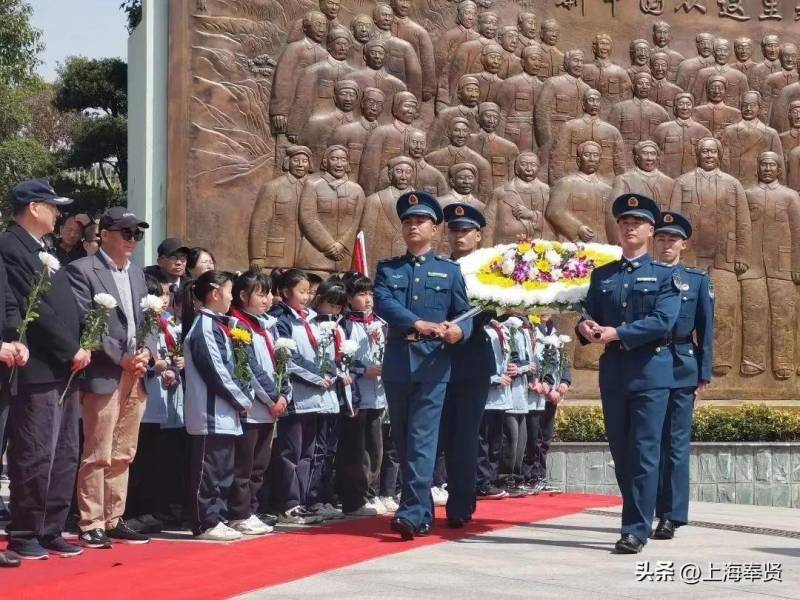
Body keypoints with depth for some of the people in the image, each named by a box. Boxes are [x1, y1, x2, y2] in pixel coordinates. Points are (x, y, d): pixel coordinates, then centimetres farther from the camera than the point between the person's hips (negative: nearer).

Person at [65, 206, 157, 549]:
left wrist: (147, 351, -1)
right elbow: (85, 322, -12)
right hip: (104, 375, -7)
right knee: (97, 455, -6)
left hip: (136, 375, 7)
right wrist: (121, 358, -14)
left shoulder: (136, 274, 20)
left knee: (123, 455, 10)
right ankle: (91, 525, 0)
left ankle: (113, 520, 17)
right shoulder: (82, 270, -4)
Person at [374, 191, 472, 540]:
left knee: (422, 439, -12)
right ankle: (424, 513, 19)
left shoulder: (450, 271, 9)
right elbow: (382, 303, -7)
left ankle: (412, 513, -17)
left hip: (432, 364, -3)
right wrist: (422, 324, -22)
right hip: (397, 363, 3)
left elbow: (464, 313, 4)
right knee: (402, 440, 8)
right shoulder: (387, 269, 11)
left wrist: (459, 331, -22)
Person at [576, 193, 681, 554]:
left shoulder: (665, 275, 2)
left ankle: (636, 531, -6)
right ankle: (641, 516, 21)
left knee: (644, 453, -7)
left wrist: (617, 333, -16)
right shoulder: (601, 276, 15)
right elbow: (588, 317, 12)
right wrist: (585, 328, -11)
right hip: (613, 372, 5)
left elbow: (662, 321, -11)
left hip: (650, 372, -4)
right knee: (620, 452, 8)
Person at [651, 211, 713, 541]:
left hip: (682, 368, -2)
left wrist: (704, 375, -1)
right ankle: (660, 510, 13)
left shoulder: (697, 279, 7)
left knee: (676, 443, -4)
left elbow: (705, 330, 5)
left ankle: (672, 516, -4)